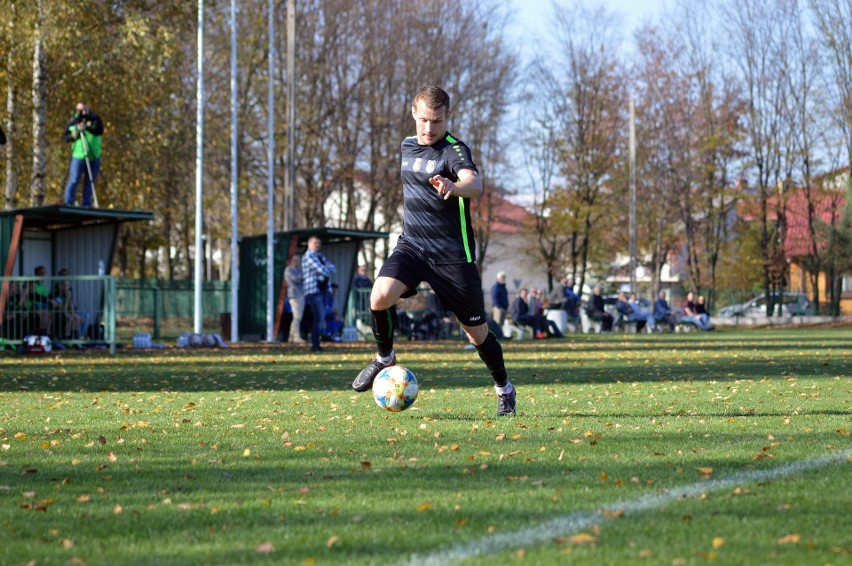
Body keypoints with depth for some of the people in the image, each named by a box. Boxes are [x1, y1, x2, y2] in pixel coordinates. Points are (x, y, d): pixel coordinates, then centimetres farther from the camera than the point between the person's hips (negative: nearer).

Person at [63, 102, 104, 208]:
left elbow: (100, 131, -15)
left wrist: (87, 127, -28)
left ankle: (87, 205, 15)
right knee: (73, 181, -9)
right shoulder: (72, 121, 3)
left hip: (94, 158, 1)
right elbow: (64, 136, 7)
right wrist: (72, 137, -15)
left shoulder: (95, 118, 1)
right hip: (78, 157, -1)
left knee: (90, 183, 6)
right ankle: (68, 204, -6)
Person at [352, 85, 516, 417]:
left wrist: (454, 187, -57)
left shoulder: (454, 150, -14)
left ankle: (504, 389, 28)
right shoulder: (406, 147, 8)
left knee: (475, 330, 3)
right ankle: (385, 358, 3)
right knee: (380, 297, -24)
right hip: (411, 244, 4)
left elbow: (475, 183, -36)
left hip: (453, 252, -4)